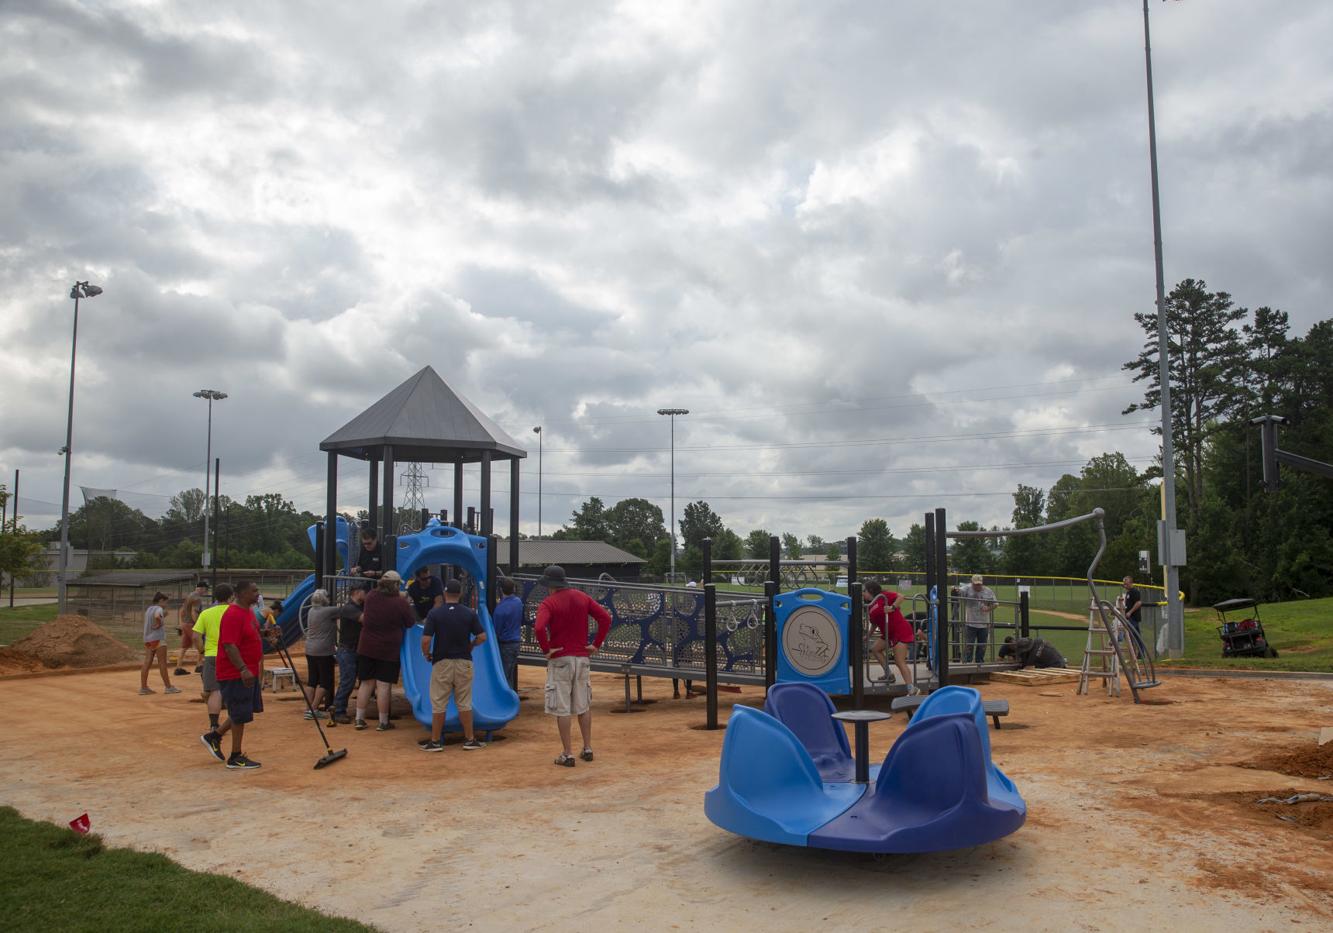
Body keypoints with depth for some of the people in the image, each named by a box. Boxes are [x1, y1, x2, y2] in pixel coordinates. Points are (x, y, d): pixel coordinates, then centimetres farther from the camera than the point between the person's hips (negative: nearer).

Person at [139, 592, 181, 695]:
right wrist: (158, 624, -16)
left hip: (147, 639, 8)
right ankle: (168, 687, 1)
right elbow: (157, 616, -33)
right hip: (158, 638, -8)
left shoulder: (148, 609, 16)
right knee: (162, 663, -3)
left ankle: (143, 687, 5)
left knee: (147, 663, 6)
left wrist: (163, 616, 21)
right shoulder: (159, 609, -10)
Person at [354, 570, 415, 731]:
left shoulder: (371, 596, -1)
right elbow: (411, 623, -2)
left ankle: (359, 719, 15)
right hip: (389, 650, -4)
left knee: (366, 683, 12)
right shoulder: (400, 602, -13)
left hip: (366, 648, 4)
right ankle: (383, 722, 6)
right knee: (383, 685, 0)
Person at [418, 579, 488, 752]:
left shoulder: (435, 613, -9)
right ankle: (469, 739, 13)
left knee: (438, 704, 7)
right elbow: (482, 637, -5)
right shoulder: (469, 613, -4)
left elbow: (425, 640, -14)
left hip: (441, 662, -2)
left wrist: (426, 654, 4)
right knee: (464, 703, 10)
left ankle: (435, 741, 13)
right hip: (464, 662, 2)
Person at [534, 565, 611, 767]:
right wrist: (596, 644, 3)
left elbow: (539, 627, -27)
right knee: (583, 706, 17)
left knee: (562, 709, 2)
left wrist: (546, 649, -14)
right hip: (582, 658, 5)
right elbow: (605, 618, -2)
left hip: (559, 660, -5)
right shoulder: (582, 597, 5)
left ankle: (567, 755, 5)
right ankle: (587, 749, 21)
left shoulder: (548, 603, -10)